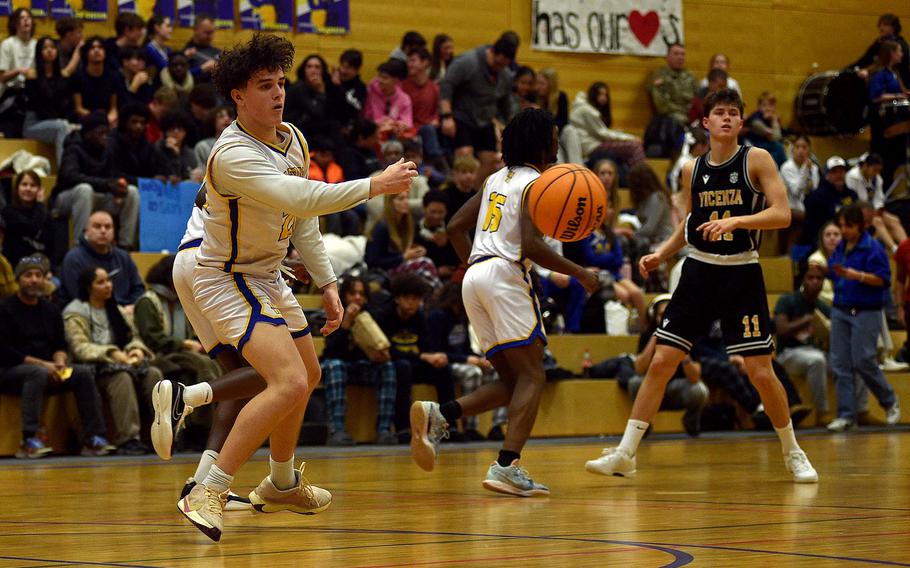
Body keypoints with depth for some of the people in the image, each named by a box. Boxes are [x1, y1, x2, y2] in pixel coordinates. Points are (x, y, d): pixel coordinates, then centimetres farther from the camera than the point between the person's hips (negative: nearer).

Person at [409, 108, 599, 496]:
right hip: (504, 274, -8)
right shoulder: (535, 183, -2)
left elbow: (455, 227, 22)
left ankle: (438, 416, -9)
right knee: (532, 376, -7)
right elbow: (531, 245, -14)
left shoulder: (498, 179, 22)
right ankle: (507, 467, -21)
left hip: (474, 276, 8)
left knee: (513, 381, 10)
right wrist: (579, 274, -6)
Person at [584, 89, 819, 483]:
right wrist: (661, 254, 6)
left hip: (741, 273, -3)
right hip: (698, 271, 3)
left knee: (760, 371, -4)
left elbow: (782, 214, -14)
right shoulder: (692, 170, 6)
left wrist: (736, 220, -26)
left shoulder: (757, 160, -6)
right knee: (661, 362, -2)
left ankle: (793, 454, 16)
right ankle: (625, 453, 3)